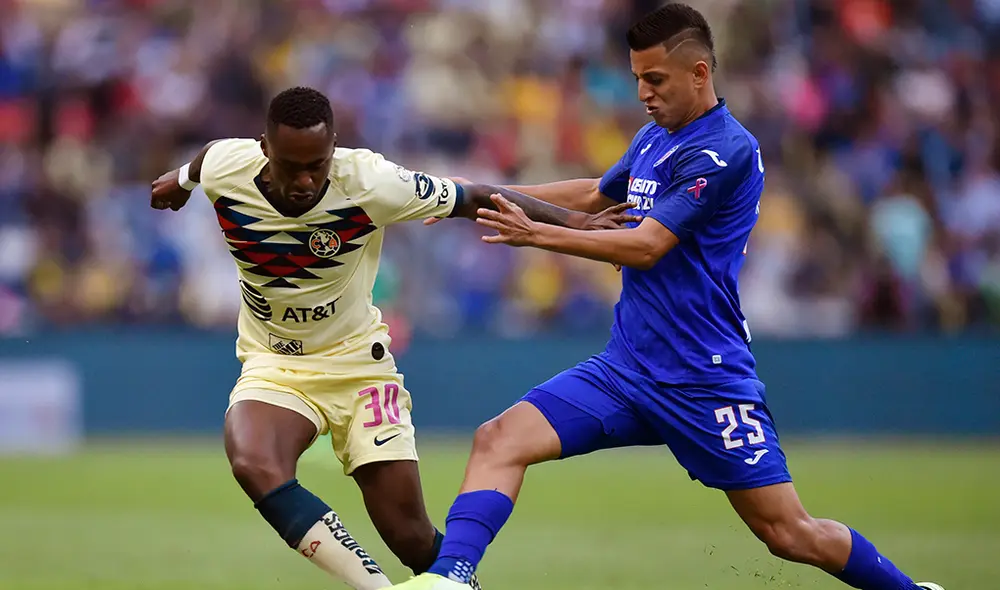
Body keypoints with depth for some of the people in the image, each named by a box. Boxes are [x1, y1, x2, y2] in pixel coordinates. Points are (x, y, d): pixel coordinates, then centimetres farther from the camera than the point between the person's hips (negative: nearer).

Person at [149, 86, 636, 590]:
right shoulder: (223, 168, -17)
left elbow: (477, 199, -13)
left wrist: (572, 221, -15)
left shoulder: (369, 181, -24)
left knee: (409, 534, -7)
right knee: (254, 468, -32)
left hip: (358, 362, -1)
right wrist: (180, 180, 32)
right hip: (273, 367, 1)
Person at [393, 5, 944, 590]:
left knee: (790, 535, -4)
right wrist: (488, 195, 24)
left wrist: (536, 233, -21)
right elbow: (595, 194, 32)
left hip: (706, 381, -7)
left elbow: (646, 246, -20)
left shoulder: (726, 151, -14)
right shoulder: (653, 139, 12)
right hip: (626, 366, 7)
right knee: (500, 439, -12)